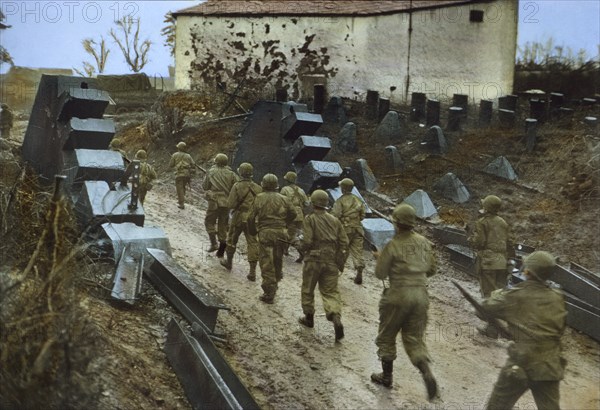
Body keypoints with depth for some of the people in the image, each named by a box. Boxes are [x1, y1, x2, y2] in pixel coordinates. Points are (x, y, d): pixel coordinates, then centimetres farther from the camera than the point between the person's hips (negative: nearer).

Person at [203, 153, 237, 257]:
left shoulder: (211, 172, -2)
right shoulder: (231, 174, 3)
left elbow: (205, 186, 1)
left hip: (214, 201, -3)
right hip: (227, 203, 3)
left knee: (209, 221, 11)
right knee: (223, 224, 14)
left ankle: (214, 243, -3)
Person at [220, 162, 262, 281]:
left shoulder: (237, 186, -13)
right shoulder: (258, 188, -1)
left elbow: (230, 204, -15)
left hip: (238, 218, -2)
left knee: (232, 240, 20)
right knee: (253, 243, 1)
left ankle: (229, 261, 39)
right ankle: (252, 271, -5)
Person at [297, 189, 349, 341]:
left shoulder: (310, 219, -10)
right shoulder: (335, 220, 5)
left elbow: (307, 242, -17)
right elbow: (344, 243, 3)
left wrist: (302, 247, 4)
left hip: (313, 260, -4)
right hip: (331, 261, 4)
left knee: (308, 290, 16)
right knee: (330, 291, 6)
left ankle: (309, 318, 29)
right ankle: (336, 319, -14)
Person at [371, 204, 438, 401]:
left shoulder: (393, 245, -14)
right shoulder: (424, 242, 2)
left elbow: (380, 273, -9)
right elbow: (431, 269, 11)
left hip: (398, 295, -5)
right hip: (421, 294, 5)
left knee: (386, 336, 15)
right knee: (414, 339, 12)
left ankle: (387, 376, 25)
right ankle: (426, 372, -10)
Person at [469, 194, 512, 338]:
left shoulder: (482, 222, -7)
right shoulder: (503, 222, 12)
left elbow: (478, 242, -11)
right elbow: (508, 243, 12)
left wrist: (471, 239, 9)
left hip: (487, 261, -6)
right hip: (502, 262, 6)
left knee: (489, 294, -4)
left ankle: (492, 329, -7)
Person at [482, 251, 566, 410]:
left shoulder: (516, 296, -10)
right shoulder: (558, 298, 2)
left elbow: (487, 306, 3)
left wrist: (497, 294, 22)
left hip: (521, 364, -3)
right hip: (549, 367, 4)